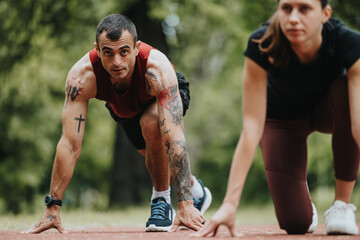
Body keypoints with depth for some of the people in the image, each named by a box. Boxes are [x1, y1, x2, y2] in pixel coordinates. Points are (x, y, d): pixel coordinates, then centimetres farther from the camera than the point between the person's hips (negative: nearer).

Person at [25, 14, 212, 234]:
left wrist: (185, 204, -55)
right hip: (124, 108, 4)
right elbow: (70, 145, -38)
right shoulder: (82, 76, -40)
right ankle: (196, 190, 45)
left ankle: (162, 199, -12)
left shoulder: (158, 68, -45)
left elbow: (174, 138, -50)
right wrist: (53, 208, -41)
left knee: (151, 123, -33)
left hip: (168, 96, -3)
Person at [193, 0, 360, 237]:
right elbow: (252, 126, -35)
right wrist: (230, 203, -40)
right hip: (282, 118, 0)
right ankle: (303, 199, 22)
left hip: (327, 110, 1)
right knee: (296, 223, -18)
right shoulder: (261, 45, -35)